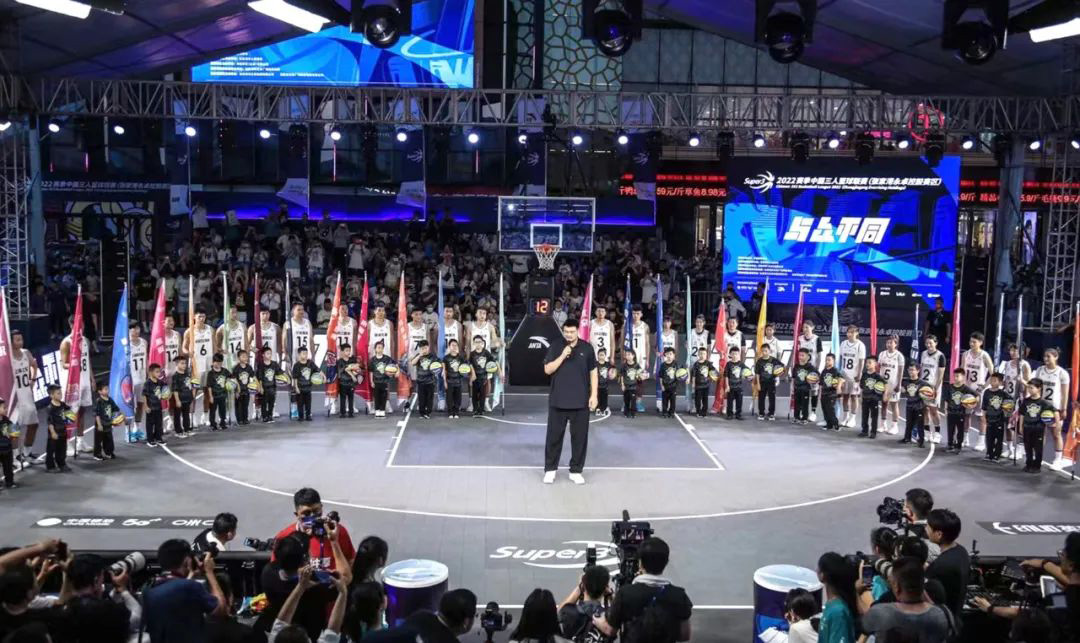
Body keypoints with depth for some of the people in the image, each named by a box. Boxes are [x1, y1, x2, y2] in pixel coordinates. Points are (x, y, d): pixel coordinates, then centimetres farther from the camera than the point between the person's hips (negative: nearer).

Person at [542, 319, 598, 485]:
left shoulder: (587, 348, 0)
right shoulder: (555, 347, 0)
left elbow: (593, 372, 4)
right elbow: (548, 370, -6)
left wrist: (594, 395, -2)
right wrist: (563, 356, -17)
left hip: (580, 402, 0)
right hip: (558, 401, 0)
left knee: (579, 437, 5)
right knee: (554, 436, 5)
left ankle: (576, 471, 17)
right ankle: (550, 469, 18)